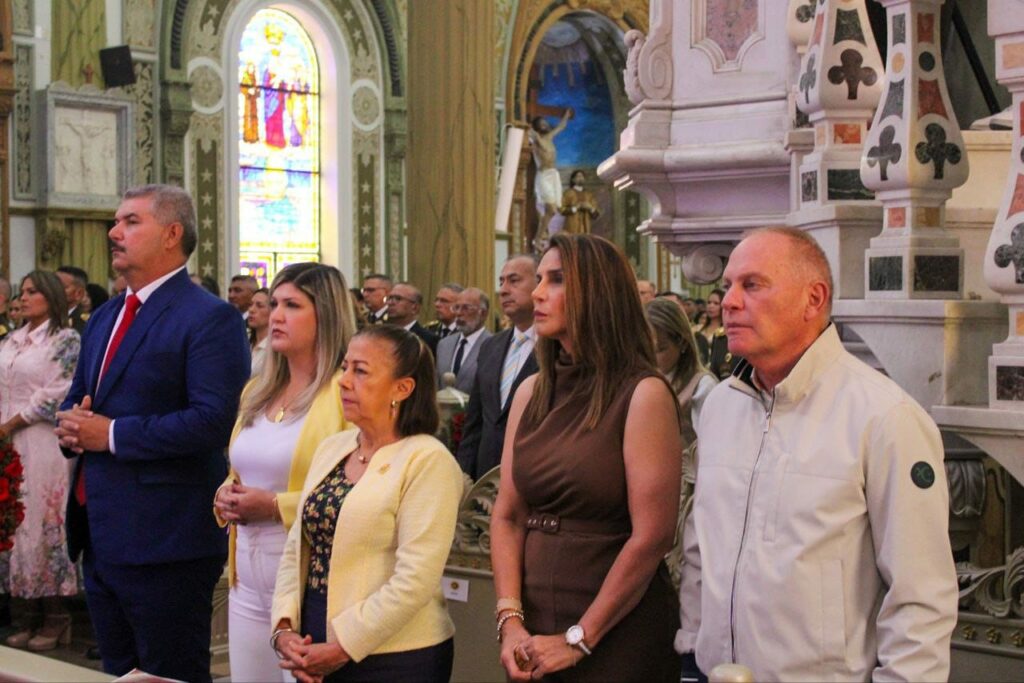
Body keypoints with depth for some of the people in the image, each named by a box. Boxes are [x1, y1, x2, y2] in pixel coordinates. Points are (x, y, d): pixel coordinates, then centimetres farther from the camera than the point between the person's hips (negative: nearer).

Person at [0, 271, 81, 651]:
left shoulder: (65, 339, -3)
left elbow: (56, 395, -11)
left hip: (42, 444, -7)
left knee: (43, 520, -5)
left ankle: (55, 619, 3)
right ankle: (31, 616, 15)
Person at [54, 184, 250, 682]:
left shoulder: (210, 319, -12)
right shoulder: (105, 317, 16)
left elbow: (213, 420, -21)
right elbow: (77, 398, 24)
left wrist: (111, 434, -19)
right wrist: (71, 425, -1)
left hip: (164, 541, -9)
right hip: (99, 534, 9)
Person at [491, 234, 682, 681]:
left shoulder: (643, 395, -11)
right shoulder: (531, 394, 6)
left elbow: (652, 536, -15)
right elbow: (507, 515, 5)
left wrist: (578, 640, -13)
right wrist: (511, 621, -7)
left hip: (617, 637, -5)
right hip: (535, 629, 5)